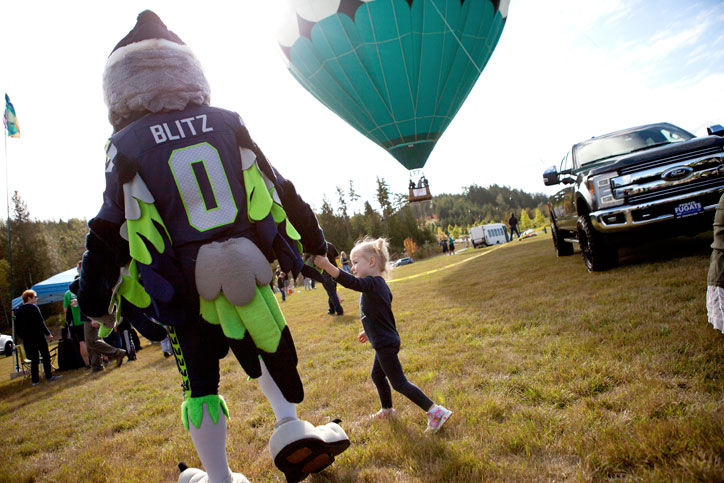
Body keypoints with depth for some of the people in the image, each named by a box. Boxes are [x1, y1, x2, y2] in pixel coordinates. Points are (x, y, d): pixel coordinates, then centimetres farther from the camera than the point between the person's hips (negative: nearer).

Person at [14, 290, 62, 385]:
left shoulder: (19, 310, 10)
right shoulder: (33, 307, -11)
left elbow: (17, 325, 13)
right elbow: (40, 322, -13)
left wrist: (20, 336, 22)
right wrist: (48, 334, -9)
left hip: (26, 338, 6)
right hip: (38, 335, -6)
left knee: (34, 359, 9)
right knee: (46, 356, 4)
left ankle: (35, 380, 7)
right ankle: (49, 376, 6)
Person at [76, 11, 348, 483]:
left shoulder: (127, 145, -3)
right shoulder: (228, 123, 2)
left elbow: (109, 231, -2)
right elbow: (280, 189, 7)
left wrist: (96, 299, 8)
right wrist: (314, 240, 17)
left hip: (186, 291, -1)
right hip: (249, 272, 2)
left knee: (200, 382, 15)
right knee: (266, 349, 26)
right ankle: (290, 426, 13)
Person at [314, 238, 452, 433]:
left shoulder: (372, 283, -22)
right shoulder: (381, 284, 8)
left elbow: (350, 282, -41)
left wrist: (326, 265, -49)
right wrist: (370, 331, 28)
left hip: (385, 343, -10)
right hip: (387, 340, 10)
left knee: (399, 383, -2)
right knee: (377, 375, 26)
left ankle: (435, 411, 2)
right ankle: (387, 410, 44)